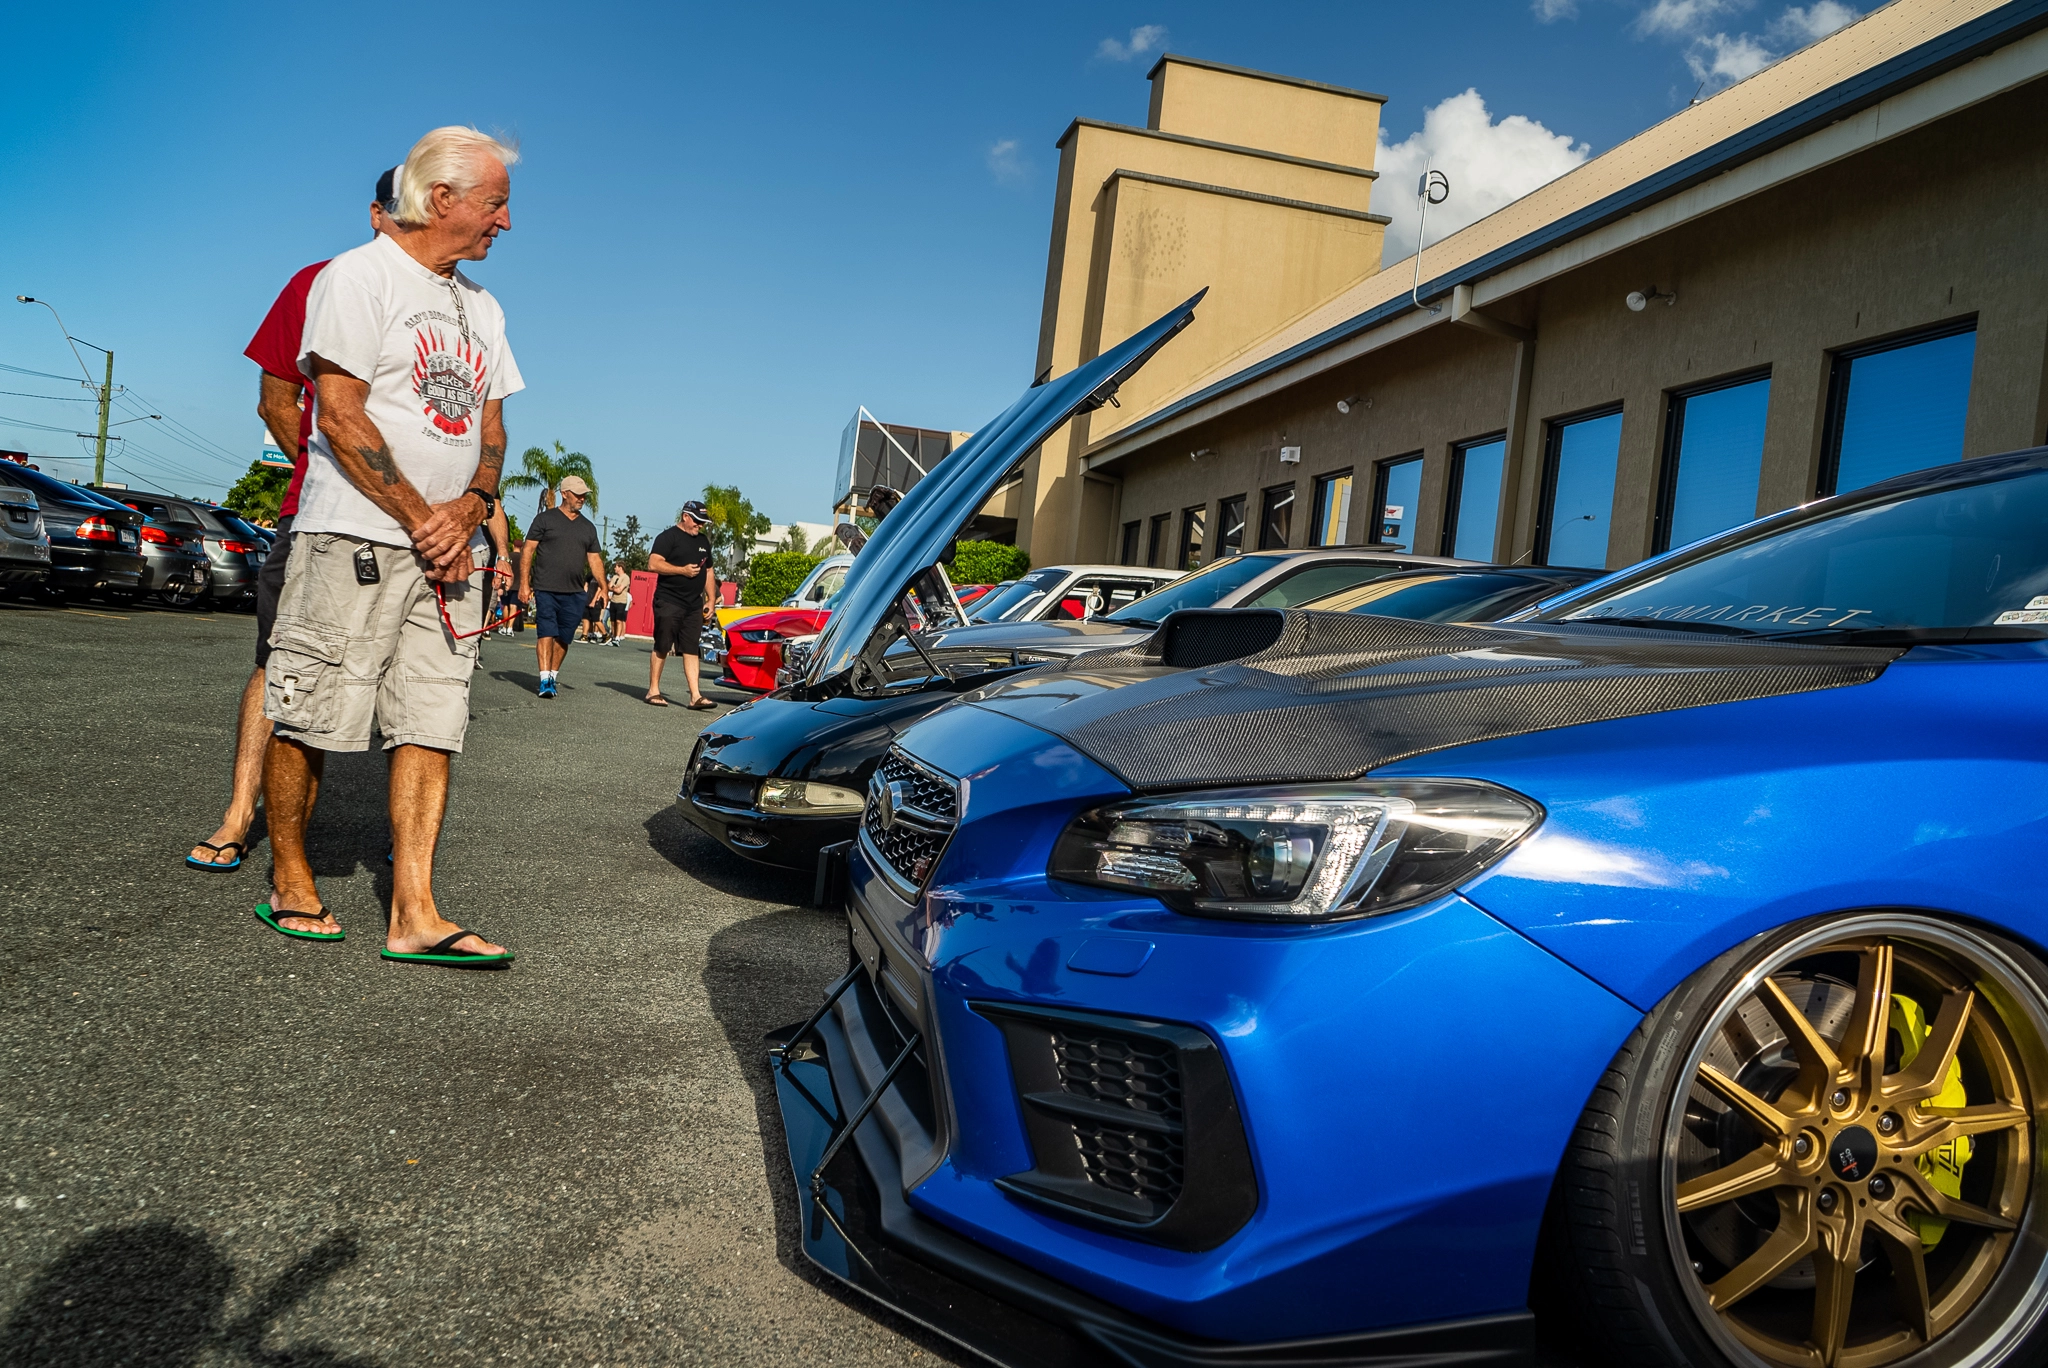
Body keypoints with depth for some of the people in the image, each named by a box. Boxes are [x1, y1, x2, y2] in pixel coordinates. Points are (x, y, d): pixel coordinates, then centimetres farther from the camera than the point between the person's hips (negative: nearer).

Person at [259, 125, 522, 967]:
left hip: (449, 548, 6)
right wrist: (419, 519, -11)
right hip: (355, 536, -6)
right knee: (309, 717, -3)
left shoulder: (481, 307, 20)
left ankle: (414, 916, -2)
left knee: (432, 724, -2)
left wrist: (467, 511, -1)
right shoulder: (359, 276, -2)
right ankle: (289, 883, 16)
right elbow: (340, 417, -10)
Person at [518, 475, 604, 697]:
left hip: (574, 594, 4)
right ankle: (545, 680, -11)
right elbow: (528, 551, 1)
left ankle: (553, 676, 20)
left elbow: (594, 559, 17)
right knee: (547, 633, -9)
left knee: (563, 638, 6)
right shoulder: (545, 518, 3)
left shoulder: (588, 527, 16)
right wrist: (524, 583, -7)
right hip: (545, 589, -4)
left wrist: (603, 585, 2)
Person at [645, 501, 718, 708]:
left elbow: (709, 572, 23)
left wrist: (710, 600, 13)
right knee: (661, 648, -1)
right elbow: (653, 563, -14)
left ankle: (696, 696, -4)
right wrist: (682, 570, -18)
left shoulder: (703, 541, 18)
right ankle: (653, 691, 8)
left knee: (692, 650, 0)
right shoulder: (669, 536, -4)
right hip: (668, 602, -6)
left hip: (694, 605, 6)